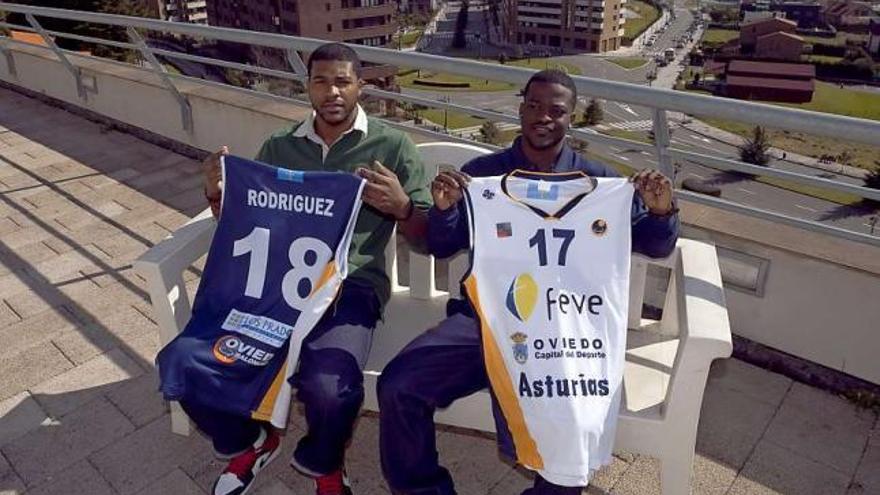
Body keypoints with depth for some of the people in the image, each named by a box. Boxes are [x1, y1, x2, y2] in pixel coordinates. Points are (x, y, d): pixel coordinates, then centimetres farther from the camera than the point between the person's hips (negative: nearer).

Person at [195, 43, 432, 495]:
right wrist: (216, 194, 1)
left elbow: (428, 239, 6)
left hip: (350, 285, -3)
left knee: (329, 388, -31)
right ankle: (249, 442, 20)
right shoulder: (277, 148, 17)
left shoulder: (392, 147, 7)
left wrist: (400, 206, -16)